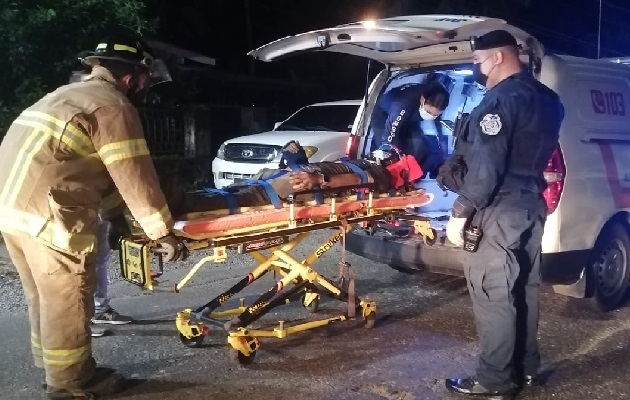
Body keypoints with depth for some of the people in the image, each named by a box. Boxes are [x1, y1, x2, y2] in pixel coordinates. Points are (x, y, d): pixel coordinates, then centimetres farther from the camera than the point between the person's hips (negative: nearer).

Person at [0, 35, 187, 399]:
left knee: (44, 295, 20)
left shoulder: (71, 94, 23)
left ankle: (54, 367, 33)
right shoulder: (113, 106, -8)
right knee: (67, 299, 2)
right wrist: (164, 234, -6)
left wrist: (118, 216, 23)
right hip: (47, 211, -10)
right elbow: (134, 178, -12)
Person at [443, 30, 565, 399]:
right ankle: (526, 369, 27)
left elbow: (485, 165, -22)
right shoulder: (546, 98, 13)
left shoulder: (502, 99, -16)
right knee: (524, 290, 16)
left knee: (492, 295, -3)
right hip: (531, 206, 10)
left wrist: (461, 212, -18)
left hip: (499, 211, -10)